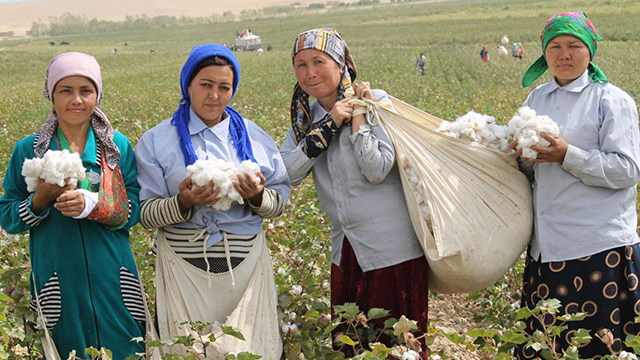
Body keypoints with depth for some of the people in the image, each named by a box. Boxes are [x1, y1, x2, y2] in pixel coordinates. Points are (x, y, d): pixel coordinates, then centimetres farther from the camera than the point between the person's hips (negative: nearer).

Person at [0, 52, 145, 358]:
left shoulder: (118, 146, 4)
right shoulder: (28, 150, 2)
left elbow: (134, 211, -1)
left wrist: (91, 204, -19)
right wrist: (42, 198, -16)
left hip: (112, 281, 1)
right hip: (57, 284, -1)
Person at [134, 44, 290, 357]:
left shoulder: (254, 136, 9)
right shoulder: (156, 141, 3)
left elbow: (279, 202, 10)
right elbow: (145, 214, -1)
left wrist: (257, 196, -12)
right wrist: (183, 202, -19)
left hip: (246, 261, 2)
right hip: (184, 266, -1)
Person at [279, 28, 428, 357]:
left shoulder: (375, 102, -9)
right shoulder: (306, 118, 7)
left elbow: (378, 170, -18)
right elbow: (287, 174, -8)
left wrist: (357, 116, -17)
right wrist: (330, 125, -14)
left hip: (392, 249, -5)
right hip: (346, 251, 6)